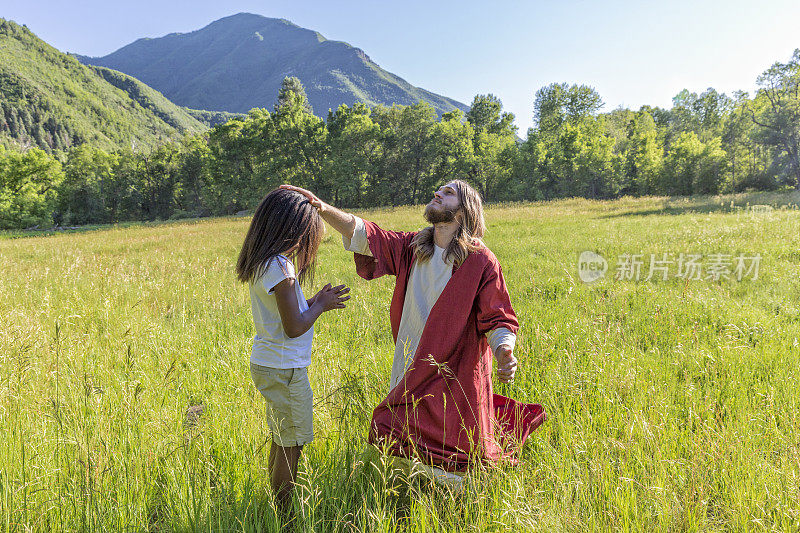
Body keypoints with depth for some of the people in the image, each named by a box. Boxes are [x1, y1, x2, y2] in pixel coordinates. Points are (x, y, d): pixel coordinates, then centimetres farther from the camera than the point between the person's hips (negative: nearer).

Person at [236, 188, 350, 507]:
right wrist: (321, 305, -6)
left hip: (265, 364, 10)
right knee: (292, 445, 5)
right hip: (283, 369, -9)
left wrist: (316, 301, 7)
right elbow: (294, 327, -21)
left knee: (281, 441, 20)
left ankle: (276, 511, 33)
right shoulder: (279, 265, -21)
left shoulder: (261, 263, 8)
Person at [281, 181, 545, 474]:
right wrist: (320, 206, -18)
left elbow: (498, 319, -10)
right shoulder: (412, 247, 2)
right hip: (413, 370, 5)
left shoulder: (481, 261, -11)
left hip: (454, 376, -5)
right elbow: (362, 234, -4)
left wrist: (504, 351, -31)